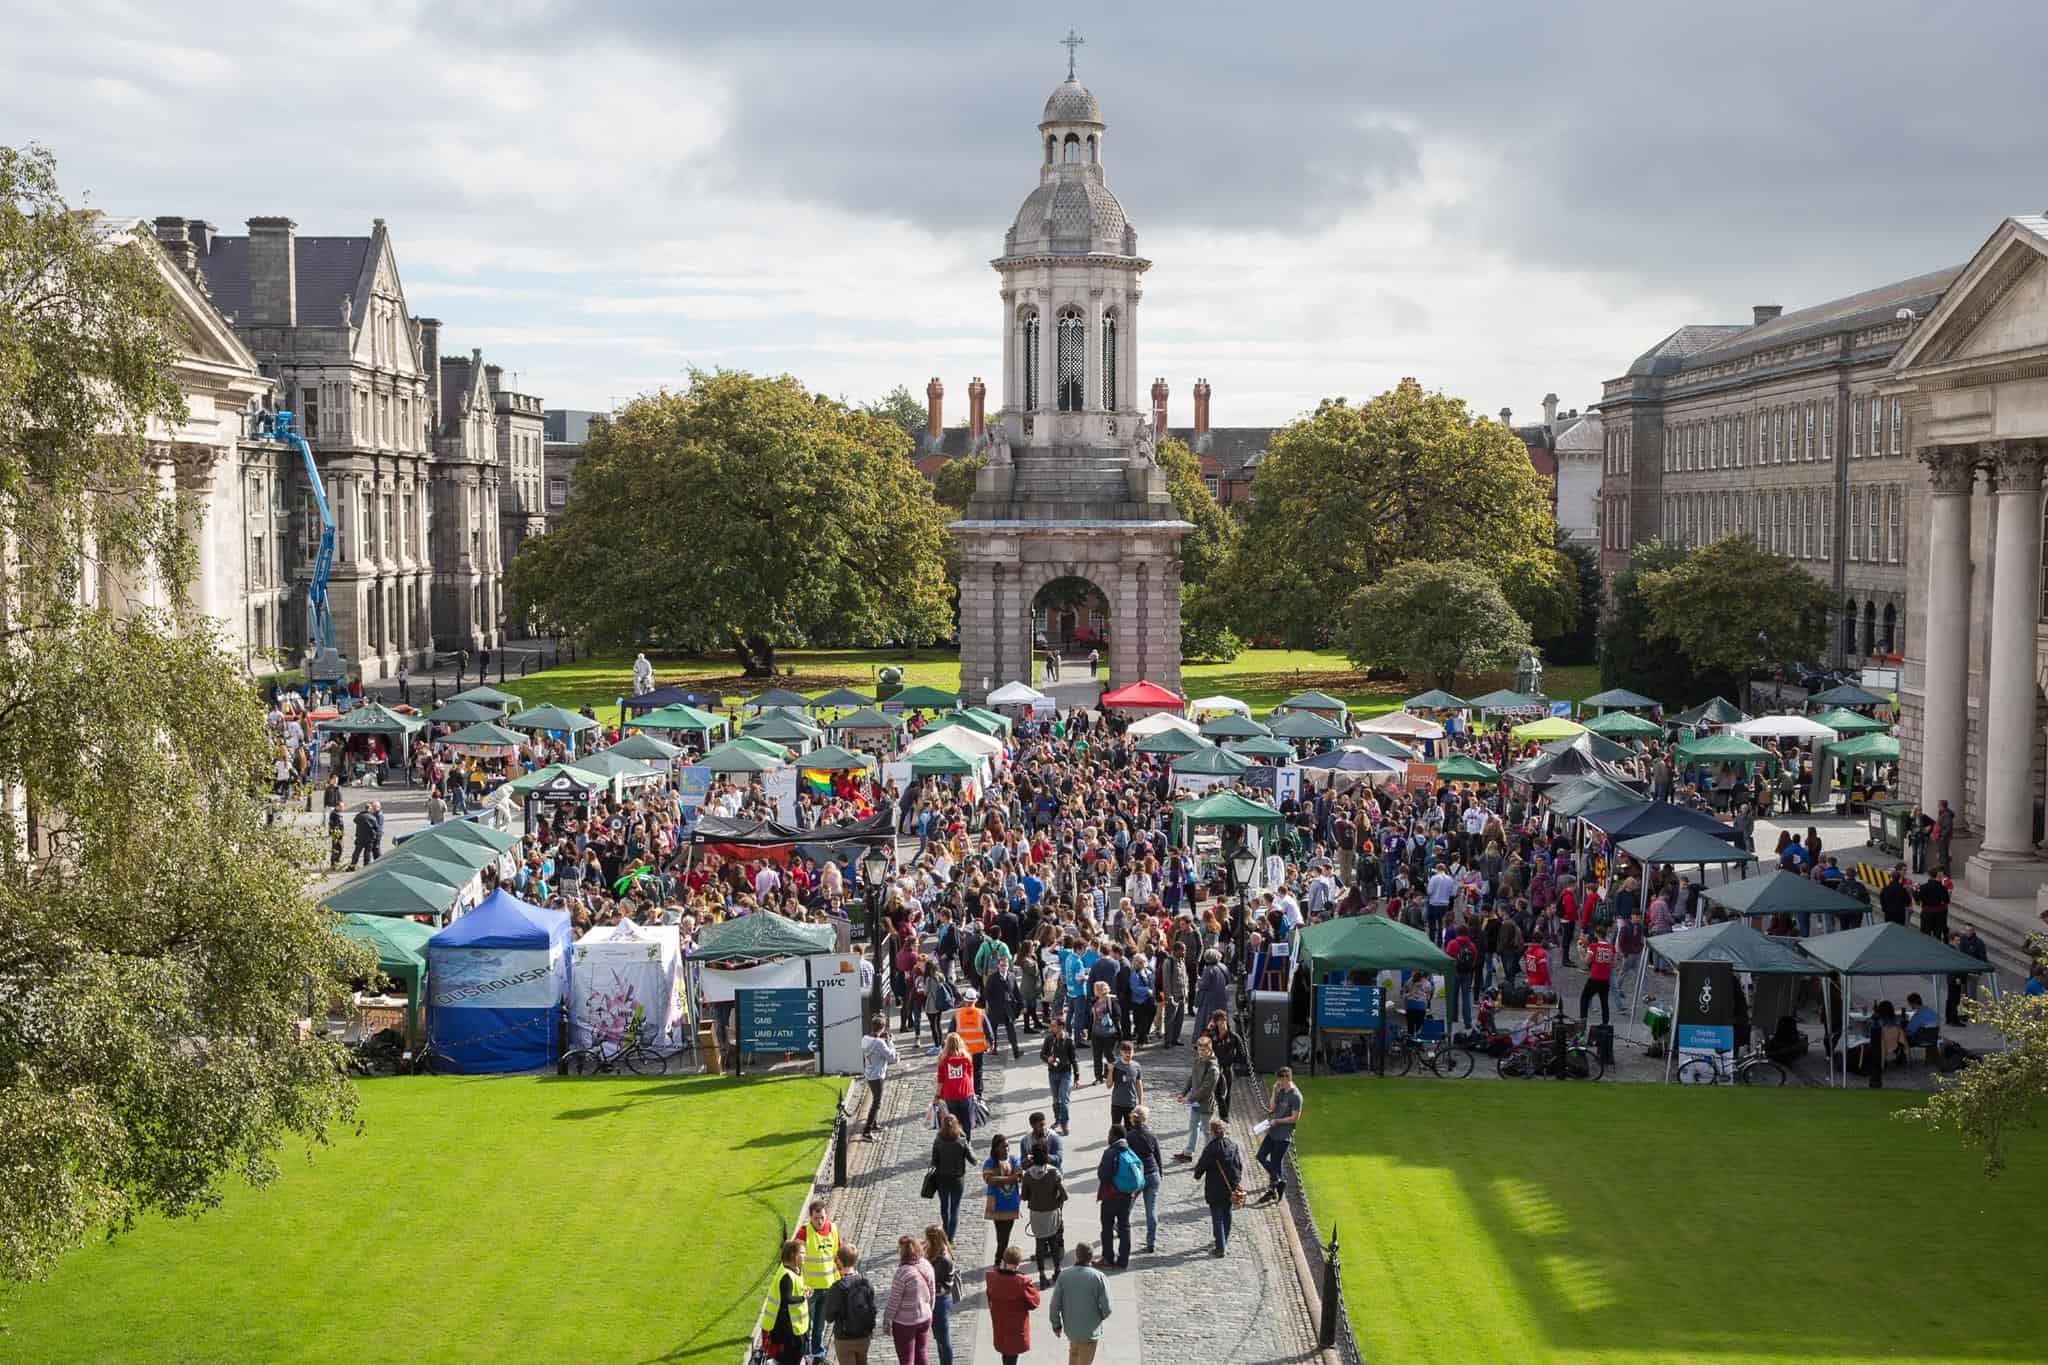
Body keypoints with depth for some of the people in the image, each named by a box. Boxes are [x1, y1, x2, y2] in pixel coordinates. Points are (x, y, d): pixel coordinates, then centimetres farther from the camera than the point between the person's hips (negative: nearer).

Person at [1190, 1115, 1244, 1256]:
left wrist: (1197, 1174, 11)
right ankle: (1225, 1243, 32)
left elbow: (1201, 1166, -10)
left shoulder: (1211, 1148, -17)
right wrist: (1237, 1182, 18)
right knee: (1227, 1215, 20)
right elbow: (1240, 1166, 8)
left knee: (1217, 1217, 1)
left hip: (1215, 1189, -6)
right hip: (1231, 1188, 6)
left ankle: (1220, 1247, 0)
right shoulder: (1233, 1146, 2)